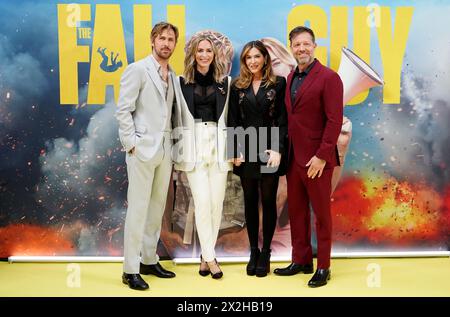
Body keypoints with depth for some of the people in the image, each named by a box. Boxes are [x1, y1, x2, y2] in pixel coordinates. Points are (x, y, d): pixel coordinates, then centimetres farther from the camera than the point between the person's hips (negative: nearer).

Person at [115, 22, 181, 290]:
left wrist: (175, 144, 7)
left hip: (165, 150, 6)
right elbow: (123, 110, -8)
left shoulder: (173, 76, 15)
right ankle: (131, 270, 5)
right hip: (143, 148, -6)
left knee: (157, 207, 10)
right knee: (138, 209, -4)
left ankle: (149, 261, 22)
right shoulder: (137, 70, -3)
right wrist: (132, 144, -12)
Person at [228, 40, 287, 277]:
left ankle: (265, 252, 15)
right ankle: (253, 251, 20)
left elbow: (282, 120, -3)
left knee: (268, 201, 3)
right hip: (246, 150, 2)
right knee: (250, 201, 8)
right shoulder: (238, 86, 8)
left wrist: (277, 150, -12)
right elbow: (233, 121, 6)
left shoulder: (278, 84, 2)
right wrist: (236, 151, -3)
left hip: (269, 149, -2)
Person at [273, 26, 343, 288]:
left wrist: (321, 156, -19)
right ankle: (301, 261, 27)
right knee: (296, 211, 13)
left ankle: (323, 267, 19)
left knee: (321, 212, 6)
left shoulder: (328, 77, -9)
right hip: (293, 157, 7)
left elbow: (335, 120, -14)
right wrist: (284, 150, 7)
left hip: (316, 159, -7)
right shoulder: (291, 78, 13)